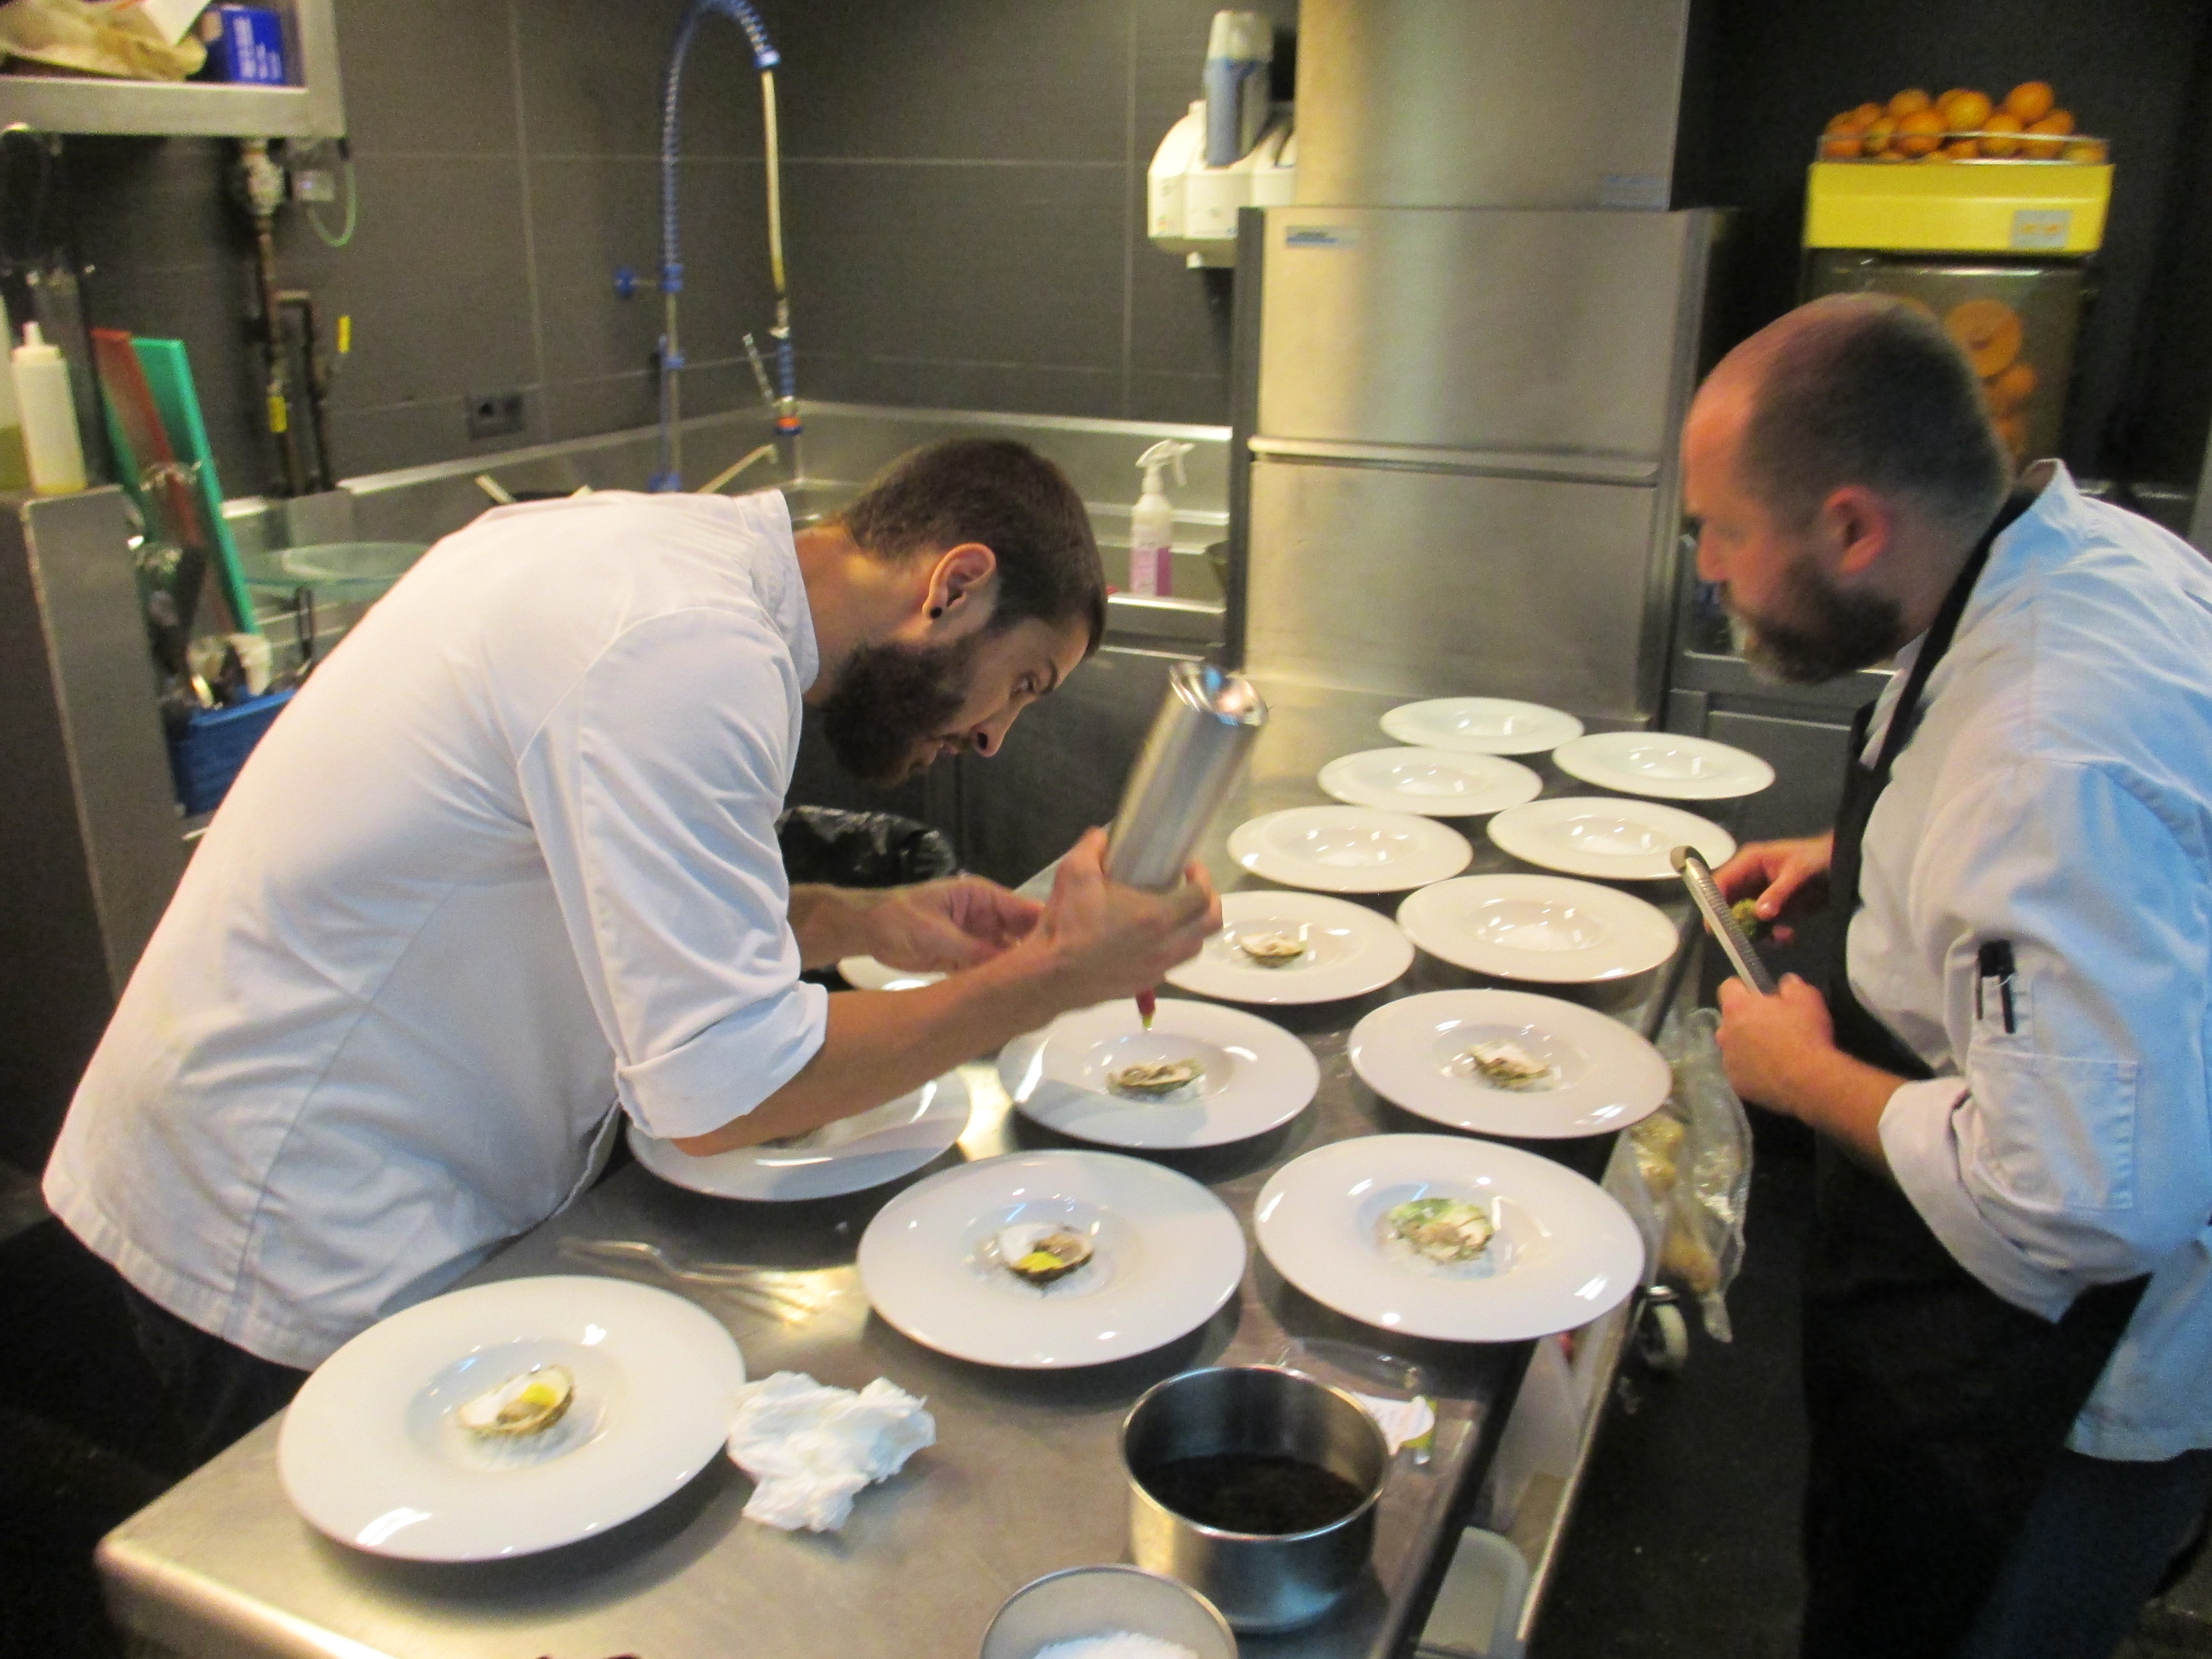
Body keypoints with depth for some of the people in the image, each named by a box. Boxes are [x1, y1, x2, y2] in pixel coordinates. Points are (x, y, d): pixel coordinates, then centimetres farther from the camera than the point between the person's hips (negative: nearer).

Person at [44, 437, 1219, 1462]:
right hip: (303, 1258, -9)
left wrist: (861, 925, 1)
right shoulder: (690, 654, -28)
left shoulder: (659, 548, 2)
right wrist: (1047, 982, -21)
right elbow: (724, 1089, -29)